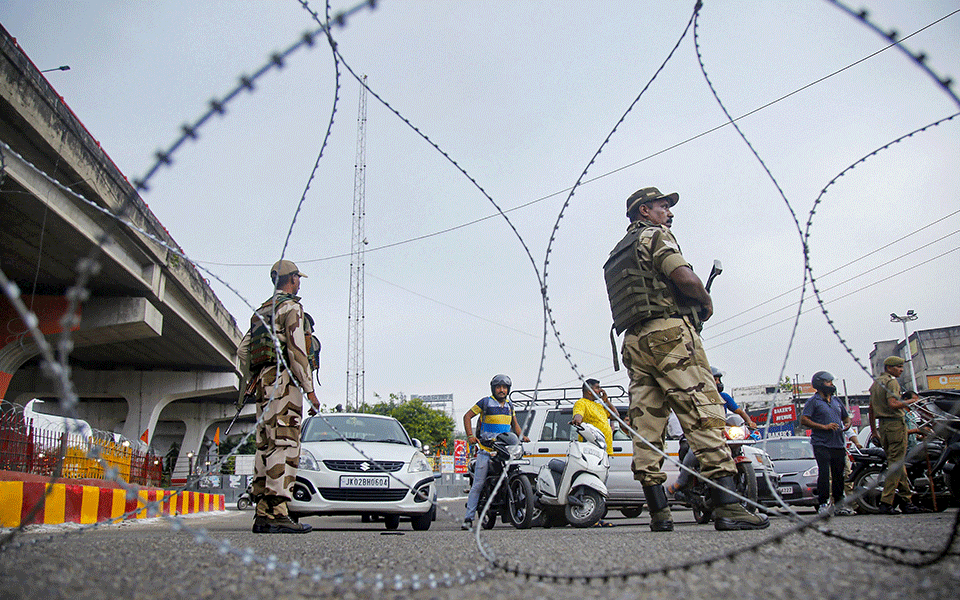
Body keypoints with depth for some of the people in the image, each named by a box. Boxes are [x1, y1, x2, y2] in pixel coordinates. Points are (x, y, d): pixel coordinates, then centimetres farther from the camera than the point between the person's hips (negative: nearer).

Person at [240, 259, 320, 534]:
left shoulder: (261, 311, 23)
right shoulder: (291, 307, -3)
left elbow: (243, 351, 22)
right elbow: (296, 350, -14)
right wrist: (309, 389, -13)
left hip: (262, 383, 9)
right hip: (283, 380, -9)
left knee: (266, 446, 7)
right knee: (284, 445, -13)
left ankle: (263, 514, 8)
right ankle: (278, 513, -19)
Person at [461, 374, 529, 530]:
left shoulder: (509, 406, 17)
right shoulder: (485, 402, 2)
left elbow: (514, 424, 27)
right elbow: (467, 416, 4)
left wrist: (522, 436, 8)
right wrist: (470, 435, -7)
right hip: (486, 449, -4)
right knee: (478, 484, -6)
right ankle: (468, 518, -3)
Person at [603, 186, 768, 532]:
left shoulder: (615, 256, 28)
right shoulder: (654, 235, 3)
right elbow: (684, 276, -15)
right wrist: (707, 301, 3)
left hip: (634, 341, 9)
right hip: (670, 333, -8)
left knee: (646, 427, 2)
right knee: (704, 415, -10)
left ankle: (659, 513, 2)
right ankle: (728, 508, -15)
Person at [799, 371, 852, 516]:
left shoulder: (836, 400, 19)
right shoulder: (814, 401, -1)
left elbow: (846, 417, 29)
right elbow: (803, 420, -10)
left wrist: (847, 424, 4)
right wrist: (824, 426, -15)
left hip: (838, 444, 6)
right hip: (822, 444, -6)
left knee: (838, 474, 9)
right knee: (824, 474, -12)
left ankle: (839, 504, 19)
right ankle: (822, 504, -8)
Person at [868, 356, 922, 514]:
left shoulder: (876, 382, 18)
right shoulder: (891, 381, -9)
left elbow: (871, 408, 21)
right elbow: (893, 404, -23)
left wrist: (873, 428, 26)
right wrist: (911, 401, -11)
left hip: (882, 424, 9)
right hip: (895, 424, -9)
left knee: (897, 463, 14)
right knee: (896, 464, -7)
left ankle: (906, 499, 18)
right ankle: (886, 503, -10)